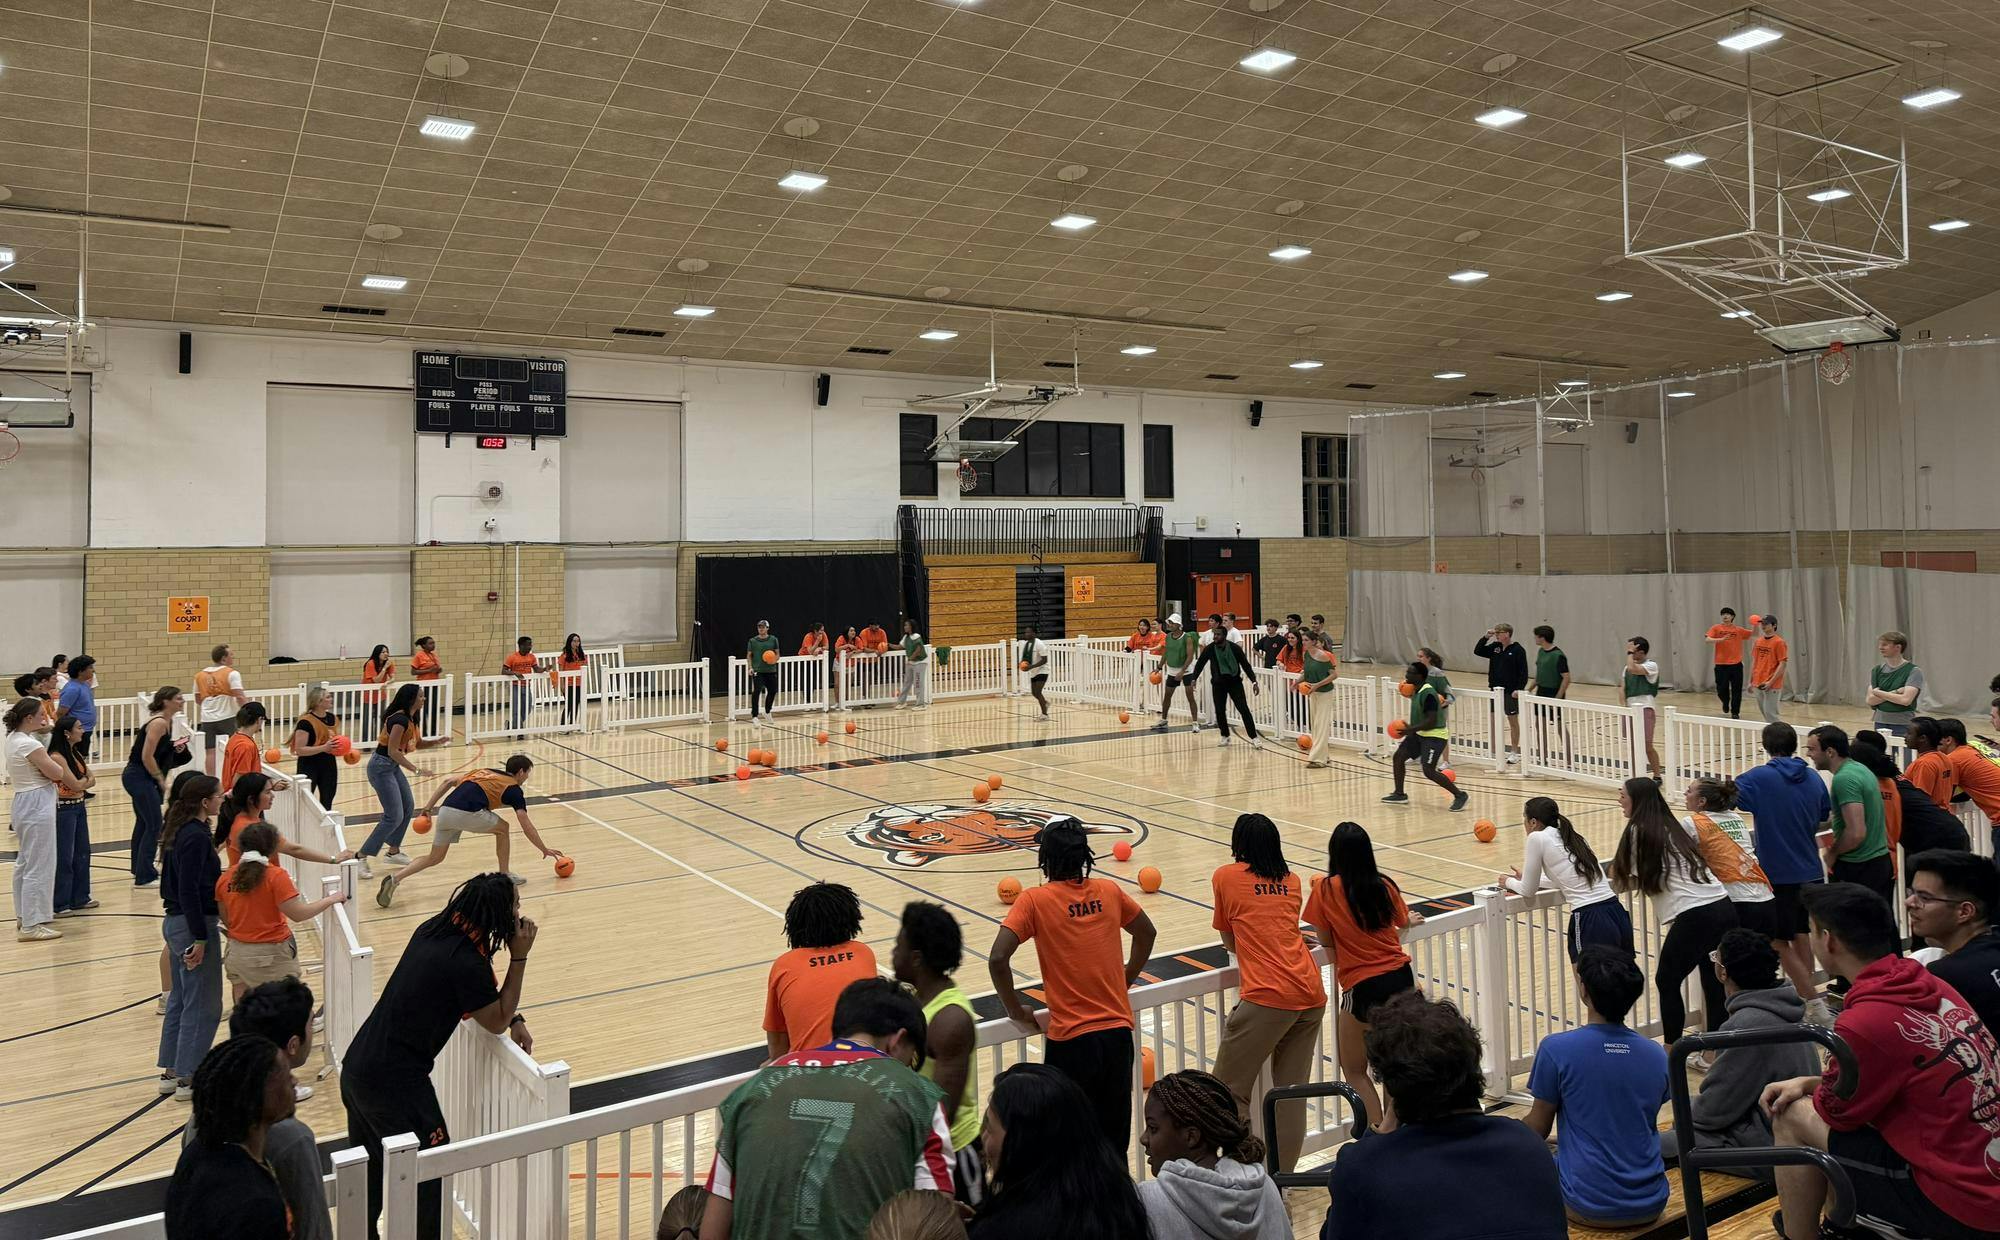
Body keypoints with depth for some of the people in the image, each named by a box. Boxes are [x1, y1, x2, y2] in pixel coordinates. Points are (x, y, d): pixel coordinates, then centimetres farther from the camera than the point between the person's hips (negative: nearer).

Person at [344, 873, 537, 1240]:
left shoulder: (434, 929, 2)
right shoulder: (467, 962, -24)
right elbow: (496, 1023, -8)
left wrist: (513, 1018, 7)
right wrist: (519, 957, -12)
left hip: (355, 1067, 9)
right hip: (394, 1082, -9)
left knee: (370, 1166, 26)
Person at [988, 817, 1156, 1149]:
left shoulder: (1034, 900, -10)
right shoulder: (1109, 891, 3)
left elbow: (997, 960, -18)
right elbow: (1146, 934, 19)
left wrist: (1017, 1013, -4)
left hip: (1071, 1039, -4)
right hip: (1118, 1032, 4)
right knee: (1113, 1141, 16)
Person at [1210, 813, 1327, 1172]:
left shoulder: (1226, 877, 5)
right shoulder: (1293, 882, 16)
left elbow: (1229, 943, 14)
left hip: (1267, 997, -6)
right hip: (1312, 995, 6)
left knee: (1229, 1092, 4)